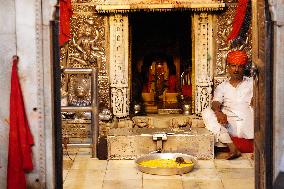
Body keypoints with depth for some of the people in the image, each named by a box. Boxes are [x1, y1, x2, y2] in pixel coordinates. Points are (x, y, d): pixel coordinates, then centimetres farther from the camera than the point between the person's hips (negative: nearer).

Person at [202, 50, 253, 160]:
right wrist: (218, 112, -22)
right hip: (229, 126, 2)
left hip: (249, 126, -2)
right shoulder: (222, 87, 20)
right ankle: (232, 148, -32)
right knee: (207, 113, -21)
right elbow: (215, 104, 2)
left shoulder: (251, 83, 18)